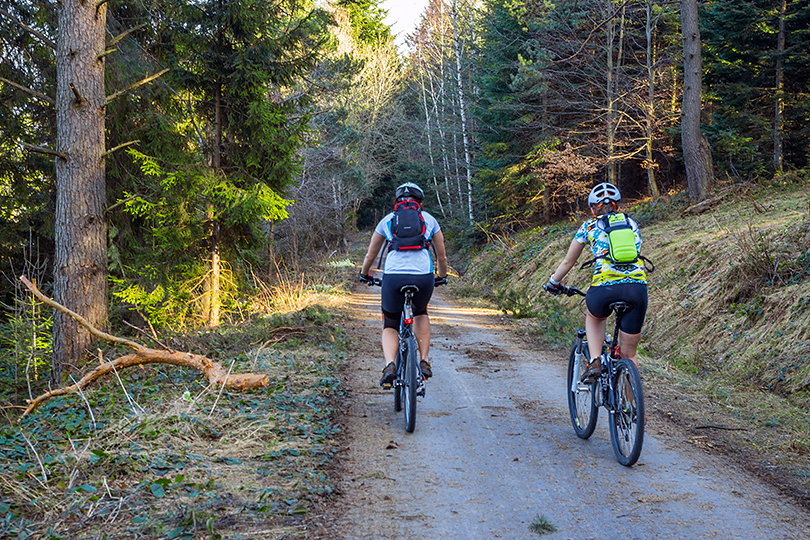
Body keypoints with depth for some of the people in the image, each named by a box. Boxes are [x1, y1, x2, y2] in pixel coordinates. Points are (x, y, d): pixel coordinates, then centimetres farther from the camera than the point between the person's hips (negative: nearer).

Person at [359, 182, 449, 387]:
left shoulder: (387, 220, 20)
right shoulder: (429, 220, 20)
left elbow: (370, 256, 26)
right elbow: (442, 257, 26)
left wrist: (364, 274, 45)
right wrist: (442, 277, 45)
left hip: (393, 276, -1)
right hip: (424, 277, 1)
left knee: (390, 326, 17)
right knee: (421, 313, 32)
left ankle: (390, 365, -9)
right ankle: (425, 361, 20)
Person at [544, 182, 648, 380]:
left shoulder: (589, 226, 17)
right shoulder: (632, 223, 24)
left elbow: (568, 262, 25)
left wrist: (553, 283, 42)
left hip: (605, 289, -2)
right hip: (637, 288, 2)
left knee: (594, 317, 34)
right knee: (628, 354, 14)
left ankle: (594, 362, 14)